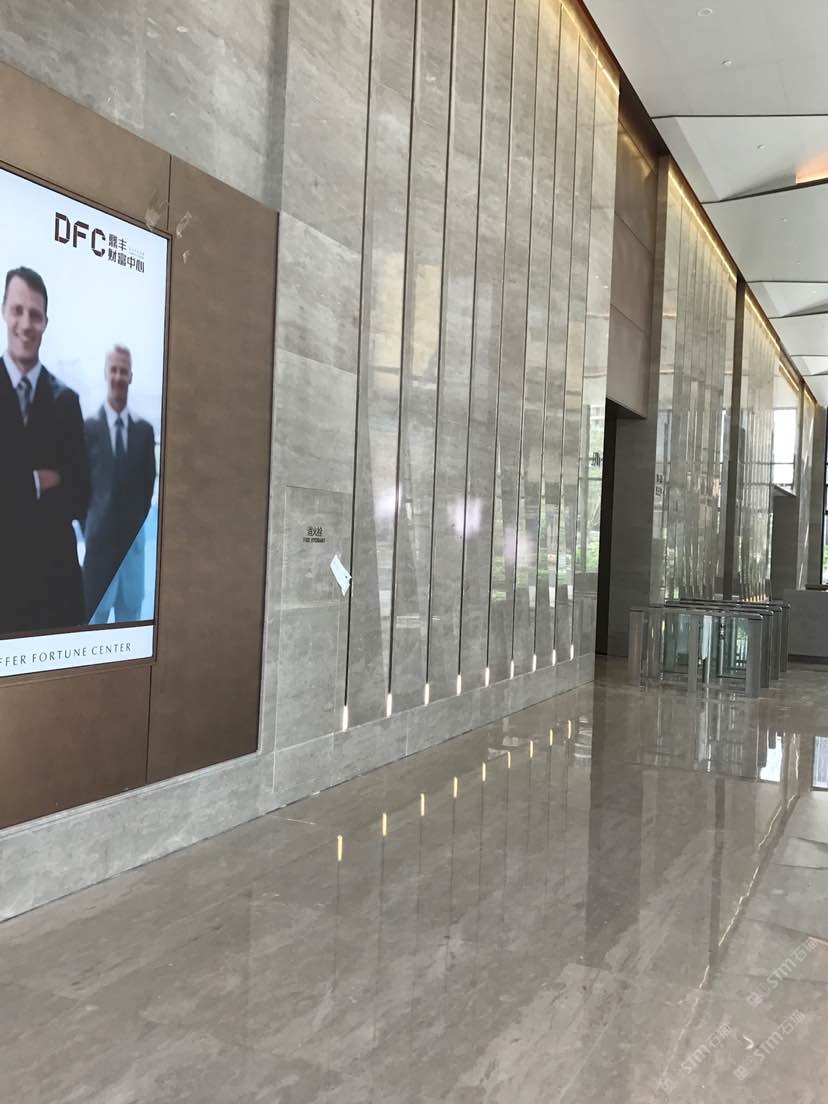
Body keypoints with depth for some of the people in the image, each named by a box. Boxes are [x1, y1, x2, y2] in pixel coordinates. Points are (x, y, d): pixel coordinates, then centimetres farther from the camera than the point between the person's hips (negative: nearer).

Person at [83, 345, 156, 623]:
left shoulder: (144, 429, 5)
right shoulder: (89, 428, -3)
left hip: (134, 536, 3)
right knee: (95, 613, 3)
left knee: (131, 610, 10)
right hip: (99, 536, -2)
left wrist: (139, 521, 5)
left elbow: (148, 481, 9)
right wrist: (88, 527, -1)